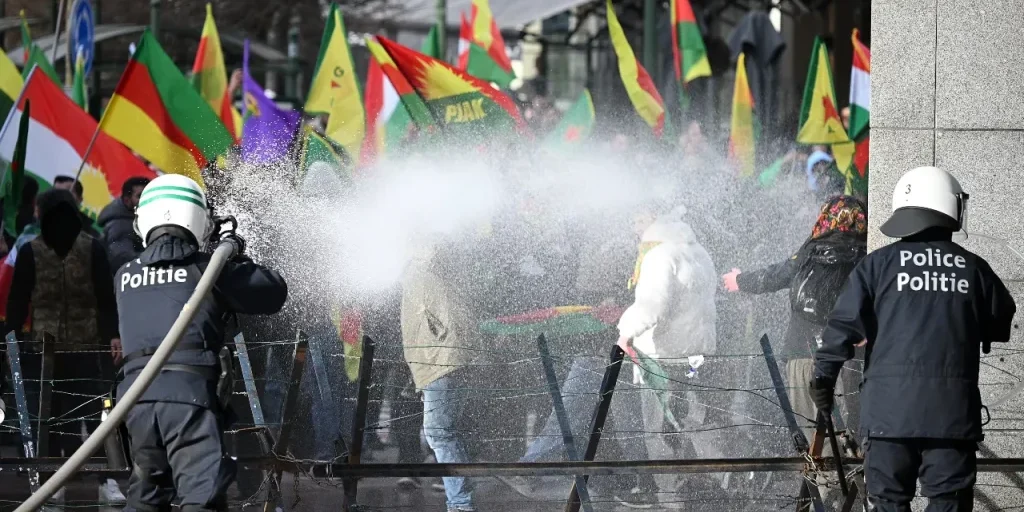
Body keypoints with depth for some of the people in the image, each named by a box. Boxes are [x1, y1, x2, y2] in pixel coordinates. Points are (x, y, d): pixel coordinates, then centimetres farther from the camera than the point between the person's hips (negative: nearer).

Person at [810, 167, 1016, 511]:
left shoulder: (880, 264, 2)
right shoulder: (974, 268, 5)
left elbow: (844, 324, -1)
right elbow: (1002, 327, 13)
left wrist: (823, 376, 9)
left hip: (890, 406, 0)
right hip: (953, 408, 0)